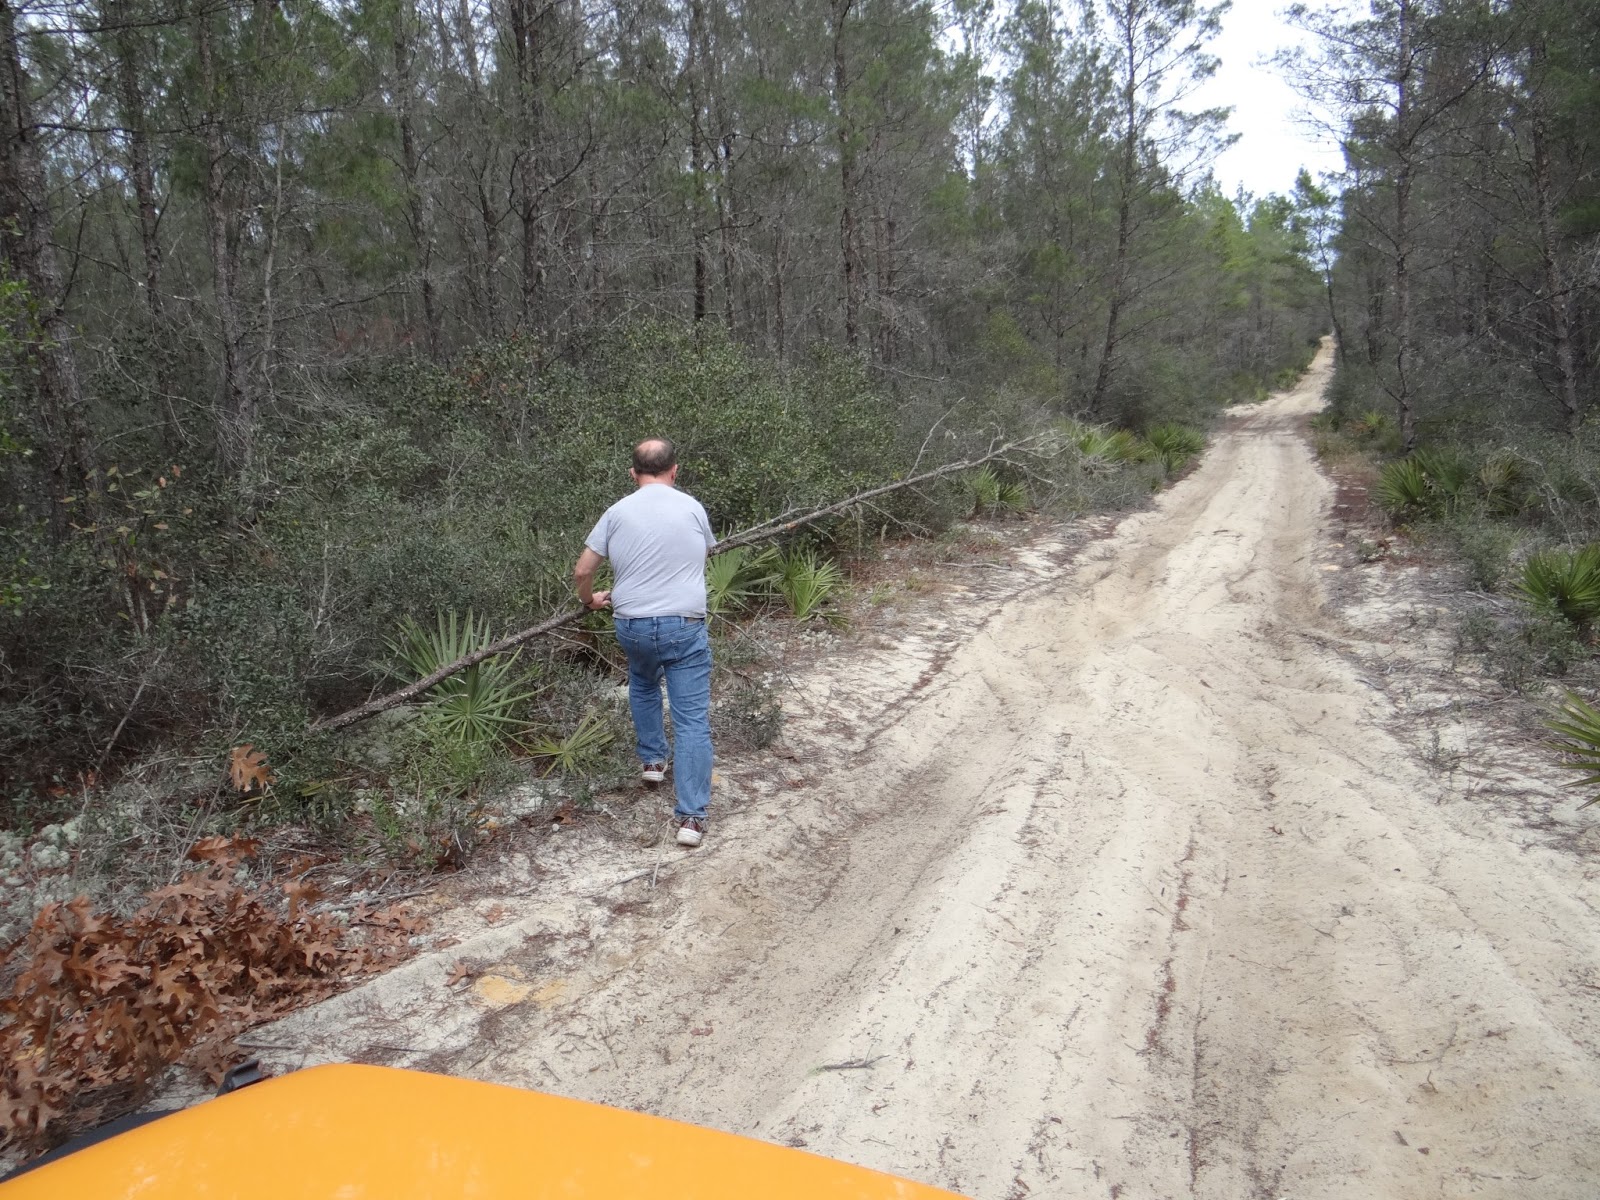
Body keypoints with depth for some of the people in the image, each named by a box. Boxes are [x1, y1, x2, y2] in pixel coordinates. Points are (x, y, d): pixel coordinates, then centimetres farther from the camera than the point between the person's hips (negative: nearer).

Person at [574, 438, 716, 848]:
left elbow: (582, 570, 4)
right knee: (692, 719, -1)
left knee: (643, 686, 34)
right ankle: (691, 816, -5)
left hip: (633, 626, 2)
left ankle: (652, 760, 43)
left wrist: (590, 599, 25)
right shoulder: (692, 508, 3)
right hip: (685, 626, -2)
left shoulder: (618, 512, 2)